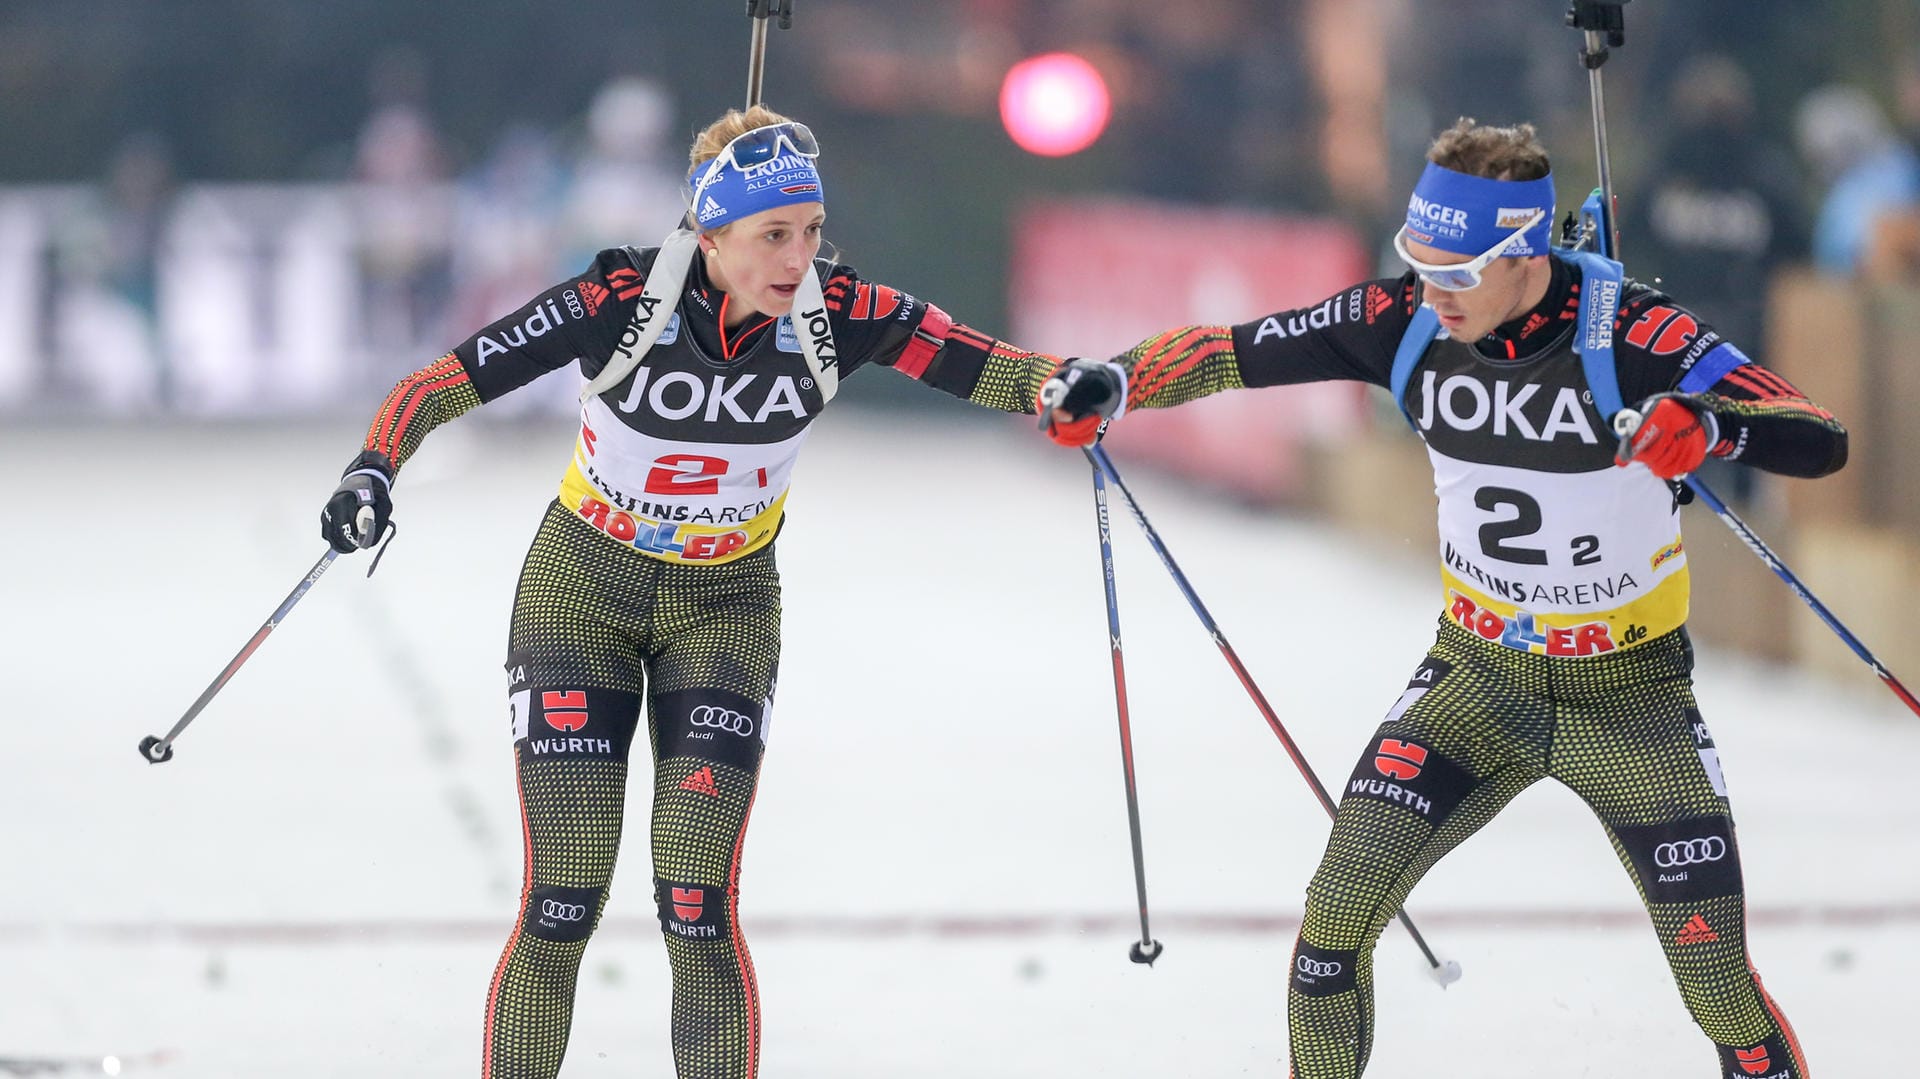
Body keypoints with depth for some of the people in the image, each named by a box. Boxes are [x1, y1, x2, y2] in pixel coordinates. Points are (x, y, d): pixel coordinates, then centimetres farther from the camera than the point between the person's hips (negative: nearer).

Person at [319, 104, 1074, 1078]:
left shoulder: (837, 312, -19)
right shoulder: (624, 299, -26)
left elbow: (992, 371, -18)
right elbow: (443, 382, -22)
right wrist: (372, 472, -39)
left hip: (725, 605, 1)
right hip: (582, 589, -1)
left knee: (698, 909, -11)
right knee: (561, 909, -6)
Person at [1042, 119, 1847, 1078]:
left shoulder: (1630, 333, -24)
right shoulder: (1406, 321, -13)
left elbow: (1822, 442, -30)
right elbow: (1232, 351, -4)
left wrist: (1705, 422, -49)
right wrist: (1112, 381, -22)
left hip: (1630, 693, -3)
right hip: (1475, 676, 3)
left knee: (1720, 987, -4)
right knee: (1338, 910, -11)